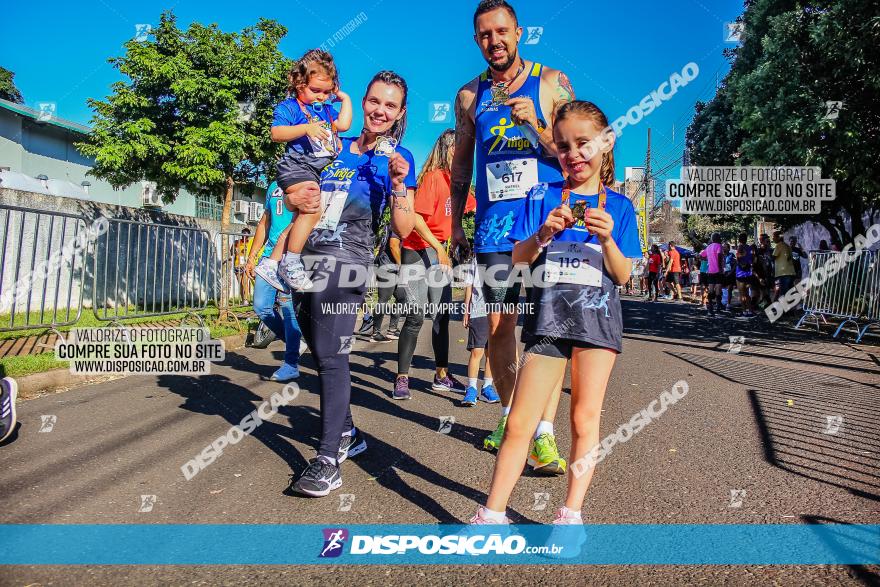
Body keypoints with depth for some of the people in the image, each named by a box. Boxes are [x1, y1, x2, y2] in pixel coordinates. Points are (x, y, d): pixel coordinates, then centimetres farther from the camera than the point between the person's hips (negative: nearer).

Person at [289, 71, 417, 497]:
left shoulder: (398, 159, 4)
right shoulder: (335, 148, 16)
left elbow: (404, 230, -2)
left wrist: (398, 185, -16)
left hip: (346, 262, -6)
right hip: (308, 260, 6)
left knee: (331, 355, -13)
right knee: (321, 353, 11)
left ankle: (329, 460, -8)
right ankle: (347, 434, 27)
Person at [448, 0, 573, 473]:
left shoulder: (551, 83, 6)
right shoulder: (469, 95, 14)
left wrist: (536, 127, -14)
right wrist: (456, 222, 16)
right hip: (493, 225, 3)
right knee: (498, 325, 5)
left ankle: (544, 432, -5)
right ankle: (509, 416, 22)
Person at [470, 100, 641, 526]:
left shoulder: (618, 206, 8)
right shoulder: (542, 196, 8)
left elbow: (623, 275, 3)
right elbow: (518, 259, 3)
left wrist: (607, 238, -13)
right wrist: (544, 233, -14)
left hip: (597, 315, 1)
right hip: (547, 314, 0)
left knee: (585, 417, 4)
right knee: (519, 422, -1)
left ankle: (571, 513, 17)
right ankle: (492, 512, 10)